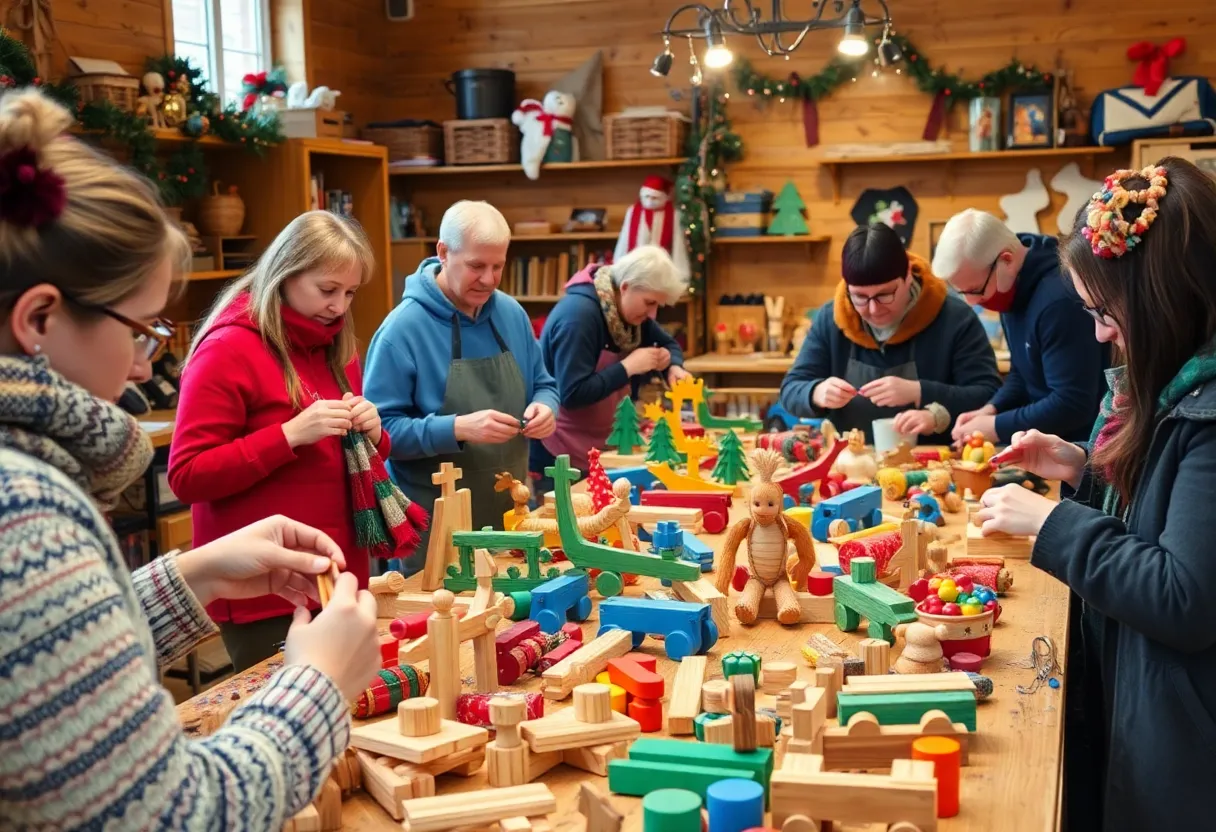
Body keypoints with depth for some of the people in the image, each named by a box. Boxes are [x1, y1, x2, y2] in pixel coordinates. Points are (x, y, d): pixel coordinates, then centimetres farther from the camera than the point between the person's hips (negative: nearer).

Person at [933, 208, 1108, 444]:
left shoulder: (1059, 300, -24)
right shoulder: (1013, 290, 5)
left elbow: (1072, 405, -24)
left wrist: (995, 427, -17)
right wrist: (991, 409, 0)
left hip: (1082, 447, -8)